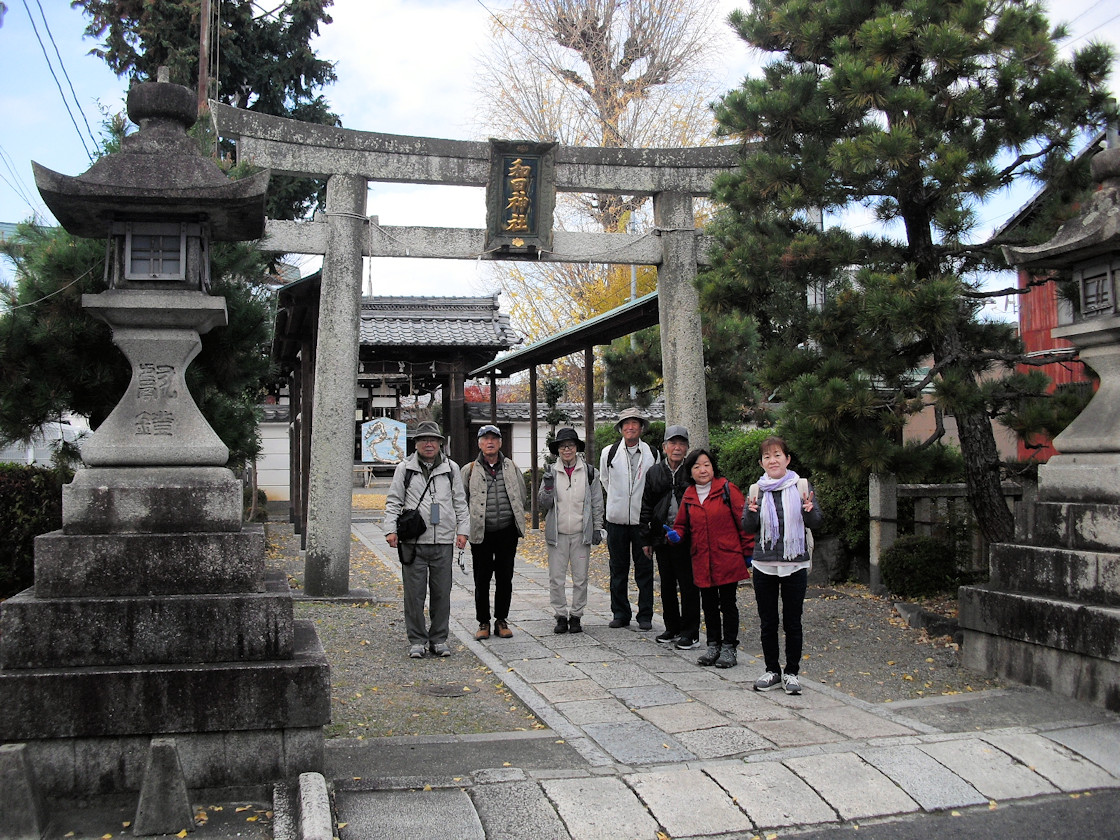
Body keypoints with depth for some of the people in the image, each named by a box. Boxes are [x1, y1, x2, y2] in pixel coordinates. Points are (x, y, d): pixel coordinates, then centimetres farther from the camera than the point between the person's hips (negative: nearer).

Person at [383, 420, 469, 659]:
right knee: (414, 593, 1)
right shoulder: (405, 468, 7)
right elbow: (394, 502, 7)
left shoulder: (451, 468, 11)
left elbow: (460, 503, 14)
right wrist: (391, 529, -4)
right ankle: (416, 640, 11)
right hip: (413, 542, -1)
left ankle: (439, 639, 17)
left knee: (442, 593, 6)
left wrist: (462, 530, 5)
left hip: (443, 542, 1)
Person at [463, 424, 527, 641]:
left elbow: (521, 498, 17)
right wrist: (467, 527, 1)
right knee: (482, 580, 4)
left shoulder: (512, 468, 9)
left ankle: (501, 620, 20)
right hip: (481, 534, -2)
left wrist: (517, 522, 12)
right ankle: (483, 622, 15)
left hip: (507, 533, 2)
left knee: (505, 578, 8)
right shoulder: (470, 470, 3)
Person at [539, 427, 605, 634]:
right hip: (557, 533, 0)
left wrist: (597, 529, 5)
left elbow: (597, 503, 8)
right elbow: (543, 504, 1)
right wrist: (548, 485, -15)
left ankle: (576, 616, 17)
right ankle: (561, 616, 13)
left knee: (580, 578, 5)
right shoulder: (551, 472, 3)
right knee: (556, 578, 1)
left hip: (581, 533, 0)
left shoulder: (589, 472, 3)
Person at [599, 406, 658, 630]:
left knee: (644, 568, 2)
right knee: (618, 568, 7)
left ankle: (645, 615, 11)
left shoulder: (652, 453, 2)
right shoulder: (609, 452, 2)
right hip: (617, 518, 1)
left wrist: (643, 504, 11)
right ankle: (620, 613, 17)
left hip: (643, 518, -1)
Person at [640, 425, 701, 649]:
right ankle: (672, 628, 27)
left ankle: (690, 633, 10)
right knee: (667, 586, 13)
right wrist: (646, 539, 8)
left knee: (688, 587, 1)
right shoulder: (654, 473, 9)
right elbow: (646, 507, 12)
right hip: (662, 539, 5)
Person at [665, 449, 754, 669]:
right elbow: (682, 525, 16)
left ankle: (729, 647, 16)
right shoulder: (688, 496, 7)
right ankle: (713, 645, 26)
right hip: (702, 561, 4)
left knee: (728, 603, 4)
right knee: (709, 605, 13)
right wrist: (675, 534, -7)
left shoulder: (727, 490, -6)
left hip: (728, 558, -4)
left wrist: (748, 552, -5)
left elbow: (743, 522, -5)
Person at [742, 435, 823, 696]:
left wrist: (810, 510, -24)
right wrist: (751, 511, -18)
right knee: (767, 622, 9)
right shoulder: (756, 489, 4)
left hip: (795, 565, -2)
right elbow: (748, 528, 3)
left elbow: (816, 523, -2)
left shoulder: (801, 486, -1)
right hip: (764, 565, 2)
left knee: (793, 622, 4)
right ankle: (772, 671, 22)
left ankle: (791, 672, 17)